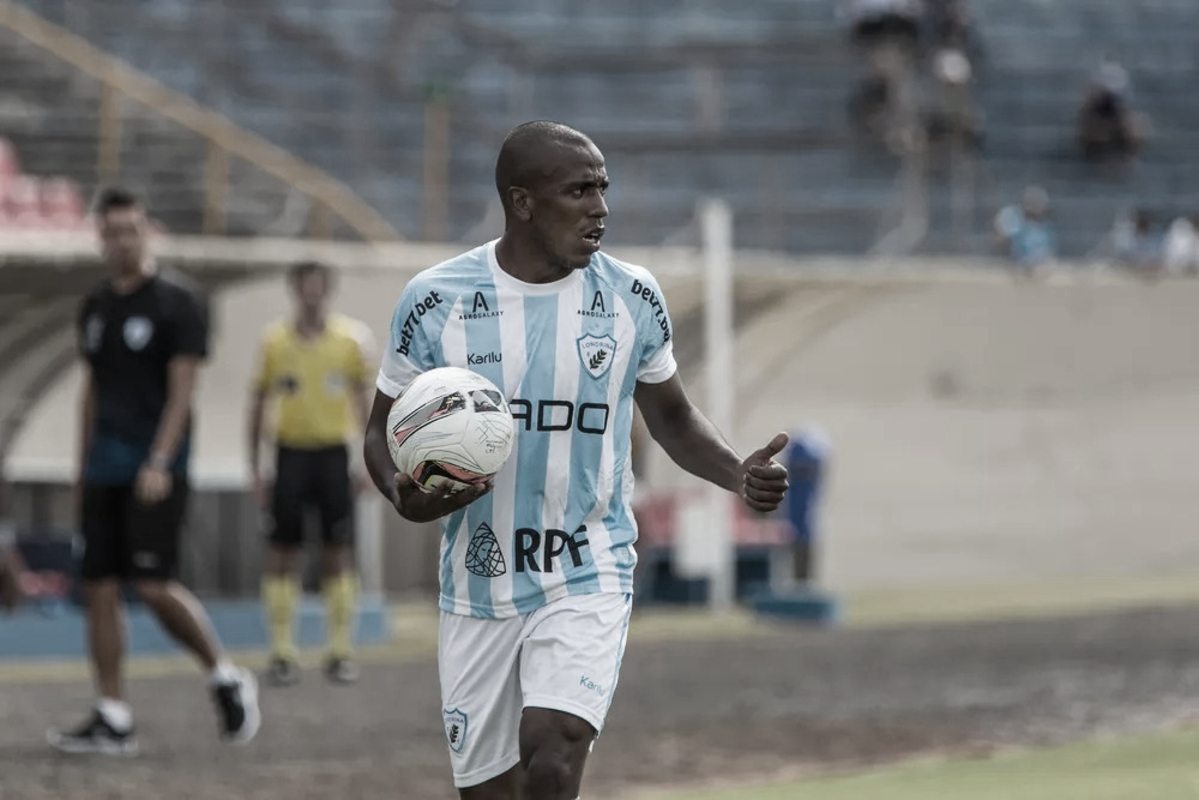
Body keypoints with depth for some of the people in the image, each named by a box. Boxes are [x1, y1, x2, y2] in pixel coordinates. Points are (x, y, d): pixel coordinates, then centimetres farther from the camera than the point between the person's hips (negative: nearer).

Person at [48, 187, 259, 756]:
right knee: (99, 587, 0)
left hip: (155, 468, -7)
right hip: (105, 468, 7)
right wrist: (84, 470, 17)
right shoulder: (95, 308, 14)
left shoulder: (177, 303, -5)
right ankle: (112, 720, 2)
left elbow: (181, 390, -11)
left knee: (154, 585, -14)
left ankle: (226, 678, 6)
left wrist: (159, 463, -21)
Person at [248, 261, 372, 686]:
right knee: (283, 552, 0)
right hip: (291, 451, 0)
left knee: (338, 553, 1)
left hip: (333, 451, 0)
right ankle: (282, 652, 5)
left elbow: (362, 400, 9)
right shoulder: (275, 341, 1)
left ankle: (341, 651, 7)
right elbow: (258, 403, 7)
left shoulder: (349, 340, 2)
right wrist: (254, 466, 3)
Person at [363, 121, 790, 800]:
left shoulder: (631, 297, -2)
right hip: (478, 587, 1)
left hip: (587, 580, -1)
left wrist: (739, 475, -6)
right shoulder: (437, 300, -6)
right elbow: (385, 431, 4)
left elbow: (673, 418, 13)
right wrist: (403, 493, -18)